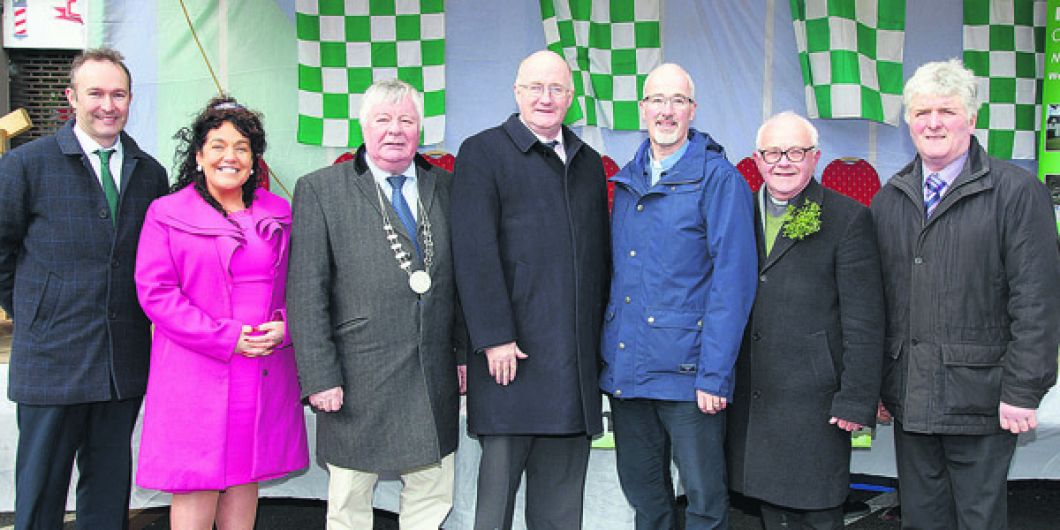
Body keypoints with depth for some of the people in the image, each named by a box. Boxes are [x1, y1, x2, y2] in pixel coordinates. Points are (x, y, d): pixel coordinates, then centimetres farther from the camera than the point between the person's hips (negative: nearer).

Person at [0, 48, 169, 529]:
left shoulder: (150, 173, 8)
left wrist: (139, 318, 6)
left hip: (126, 362, 3)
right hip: (52, 361, -3)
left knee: (109, 488, 14)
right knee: (40, 491, 7)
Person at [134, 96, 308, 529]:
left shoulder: (276, 214, 11)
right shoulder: (167, 214, 0)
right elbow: (156, 292, -7)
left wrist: (285, 327, -7)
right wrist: (227, 337, -14)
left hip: (263, 372, 4)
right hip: (195, 375, -3)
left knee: (244, 477, 10)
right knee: (195, 484, -1)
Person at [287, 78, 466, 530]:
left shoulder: (444, 187, 9)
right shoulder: (320, 190, -3)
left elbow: (459, 277, 12)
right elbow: (305, 293, -7)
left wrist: (463, 351, 6)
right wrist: (319, 376, -12)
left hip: (435, 380, 4)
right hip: (358, 382, -3)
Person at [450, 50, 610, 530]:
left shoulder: (589, 163, 17)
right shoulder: (482, 152, 0)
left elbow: (599, 255, 18)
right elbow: (475, 252, -8)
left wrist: (598, 338, 12)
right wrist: (495, 337, -15)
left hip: (575, 359, 5)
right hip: (511, 350, -5)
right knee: (499, 481, 2)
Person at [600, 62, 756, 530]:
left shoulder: (717, 179, -7)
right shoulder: (626, 181, 12)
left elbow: (733, 280, -12)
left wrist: (715, 374, -18)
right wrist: (609, 356, 10)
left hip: (686, 370, -6)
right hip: (625, 369, 6)